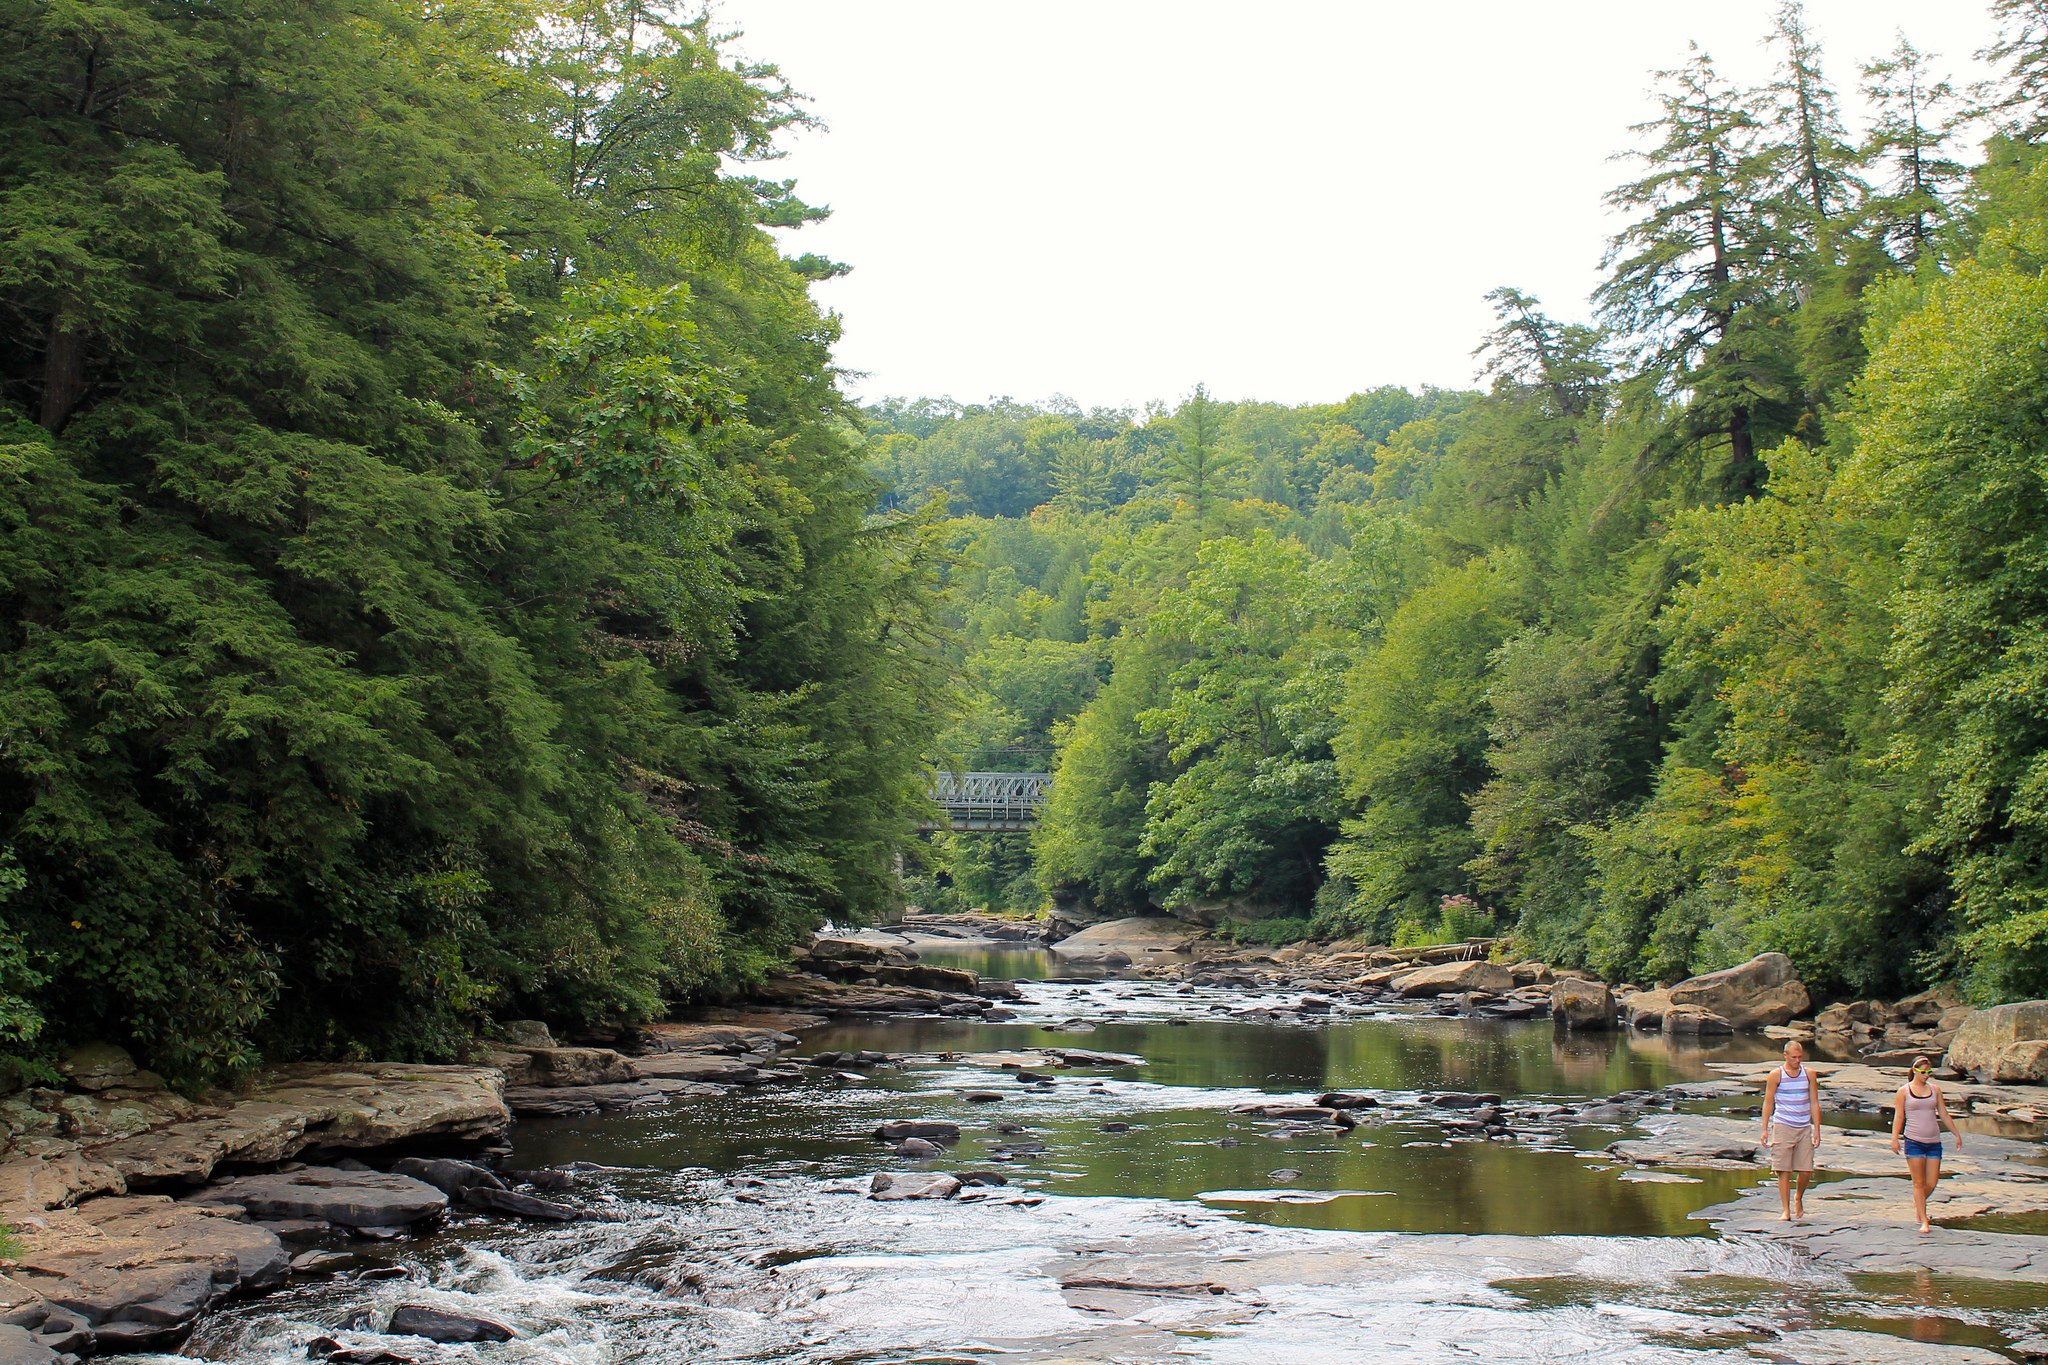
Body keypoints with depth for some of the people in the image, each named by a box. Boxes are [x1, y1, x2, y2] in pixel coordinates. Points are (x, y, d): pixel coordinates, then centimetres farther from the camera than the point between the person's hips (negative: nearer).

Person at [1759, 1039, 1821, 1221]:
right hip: (1782, 1126, -2)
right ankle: (1786, 1211, 1)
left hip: (1804, 1128, 2)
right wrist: (1765, 1129, 0)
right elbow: (1768, 1103, 4)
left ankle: (1798, 1198, 27)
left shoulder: (1809, 1074, 6)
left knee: (1806, 1171, -2)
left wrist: (1817, 1129, 3)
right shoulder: (1776, 1075, 0)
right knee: (1784, 1171, -5)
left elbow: (1814, 1103, 8)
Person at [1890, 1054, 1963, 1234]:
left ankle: (1918, 1204, 30)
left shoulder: (1935, 1089, 10)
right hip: (1914, 1141, -3)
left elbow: (1944, 1114, 17)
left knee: (1931, 1183, 1)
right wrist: (1894, 1138, -10)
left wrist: (1956, 1134, 18)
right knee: (1919, 1182, -4)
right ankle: (1924, 1221, 1)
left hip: (1934, 1142, 3)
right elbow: (1898, 1116, 0)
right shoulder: (1904, 1091, 2)